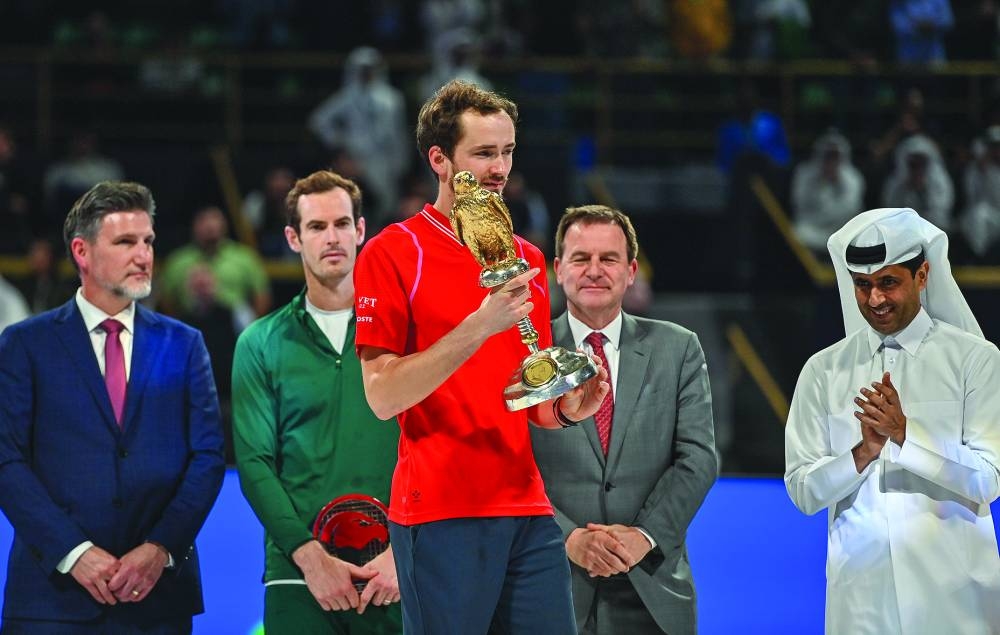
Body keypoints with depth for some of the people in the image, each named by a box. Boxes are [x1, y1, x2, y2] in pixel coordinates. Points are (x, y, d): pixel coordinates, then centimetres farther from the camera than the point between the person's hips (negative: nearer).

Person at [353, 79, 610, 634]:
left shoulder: (525, 259, 17)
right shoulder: (392, 253, -3)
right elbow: (383, 396, -11)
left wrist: (566, 407, 0)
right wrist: (480, 326, -20)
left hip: (526, 508, 6)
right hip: (441, 513, -6)